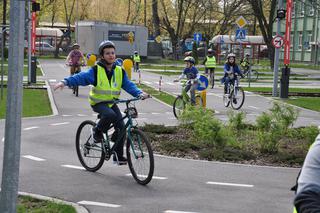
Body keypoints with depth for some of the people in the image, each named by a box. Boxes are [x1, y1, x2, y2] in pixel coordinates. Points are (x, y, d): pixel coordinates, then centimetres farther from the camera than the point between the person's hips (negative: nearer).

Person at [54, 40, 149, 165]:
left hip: (111, 102, 4)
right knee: (110, 115, -35)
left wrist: (140, 93, -18)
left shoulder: (119, 71, 3)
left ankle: (118, 156, 7)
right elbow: (80, 77, -18)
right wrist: (65, 82, -32)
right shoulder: (96, 70, -10)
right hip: (98, 102, -4)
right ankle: (97, 132, -4)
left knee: (121, 127, -8)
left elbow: (128, 85, 0)